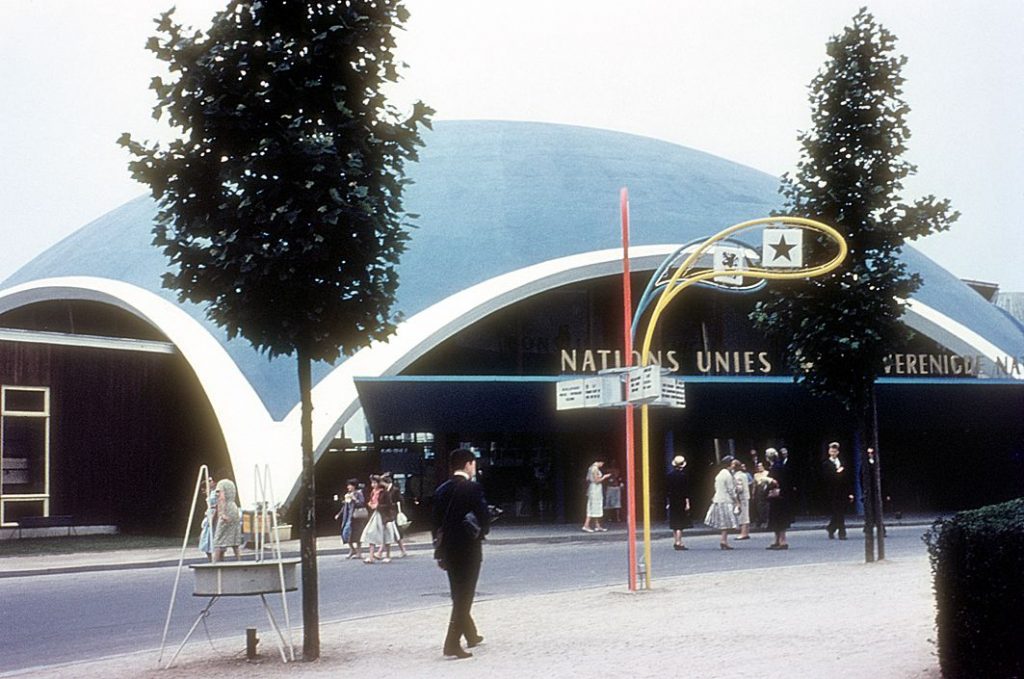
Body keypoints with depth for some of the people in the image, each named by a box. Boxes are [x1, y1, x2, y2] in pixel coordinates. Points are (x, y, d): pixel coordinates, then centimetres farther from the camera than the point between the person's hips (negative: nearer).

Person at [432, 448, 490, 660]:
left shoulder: (441, 490, 7)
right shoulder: (472, 488, -11)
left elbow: (435, 522, 8)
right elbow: (484, 517, -16)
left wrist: (439, 551, 14)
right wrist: (482, 532, 6)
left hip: (448, 549, 6)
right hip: (468, 549, -6)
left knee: (459, 595, 18)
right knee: (464, 596, -3)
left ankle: (471, 635, 32)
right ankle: (452, 643, -8)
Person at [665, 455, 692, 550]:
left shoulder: (669, 475, 2)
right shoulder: (684, 475, -9)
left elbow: (667, 489, 5)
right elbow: (686, 489, -11)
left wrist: (668, 501, 12)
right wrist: (687, 502, -9)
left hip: (672, 502, 4)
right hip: (681, 502, -4)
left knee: (674, 524, 13)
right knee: (680, 523, -1)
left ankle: (677, 541, 18)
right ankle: (678, 542, -5)